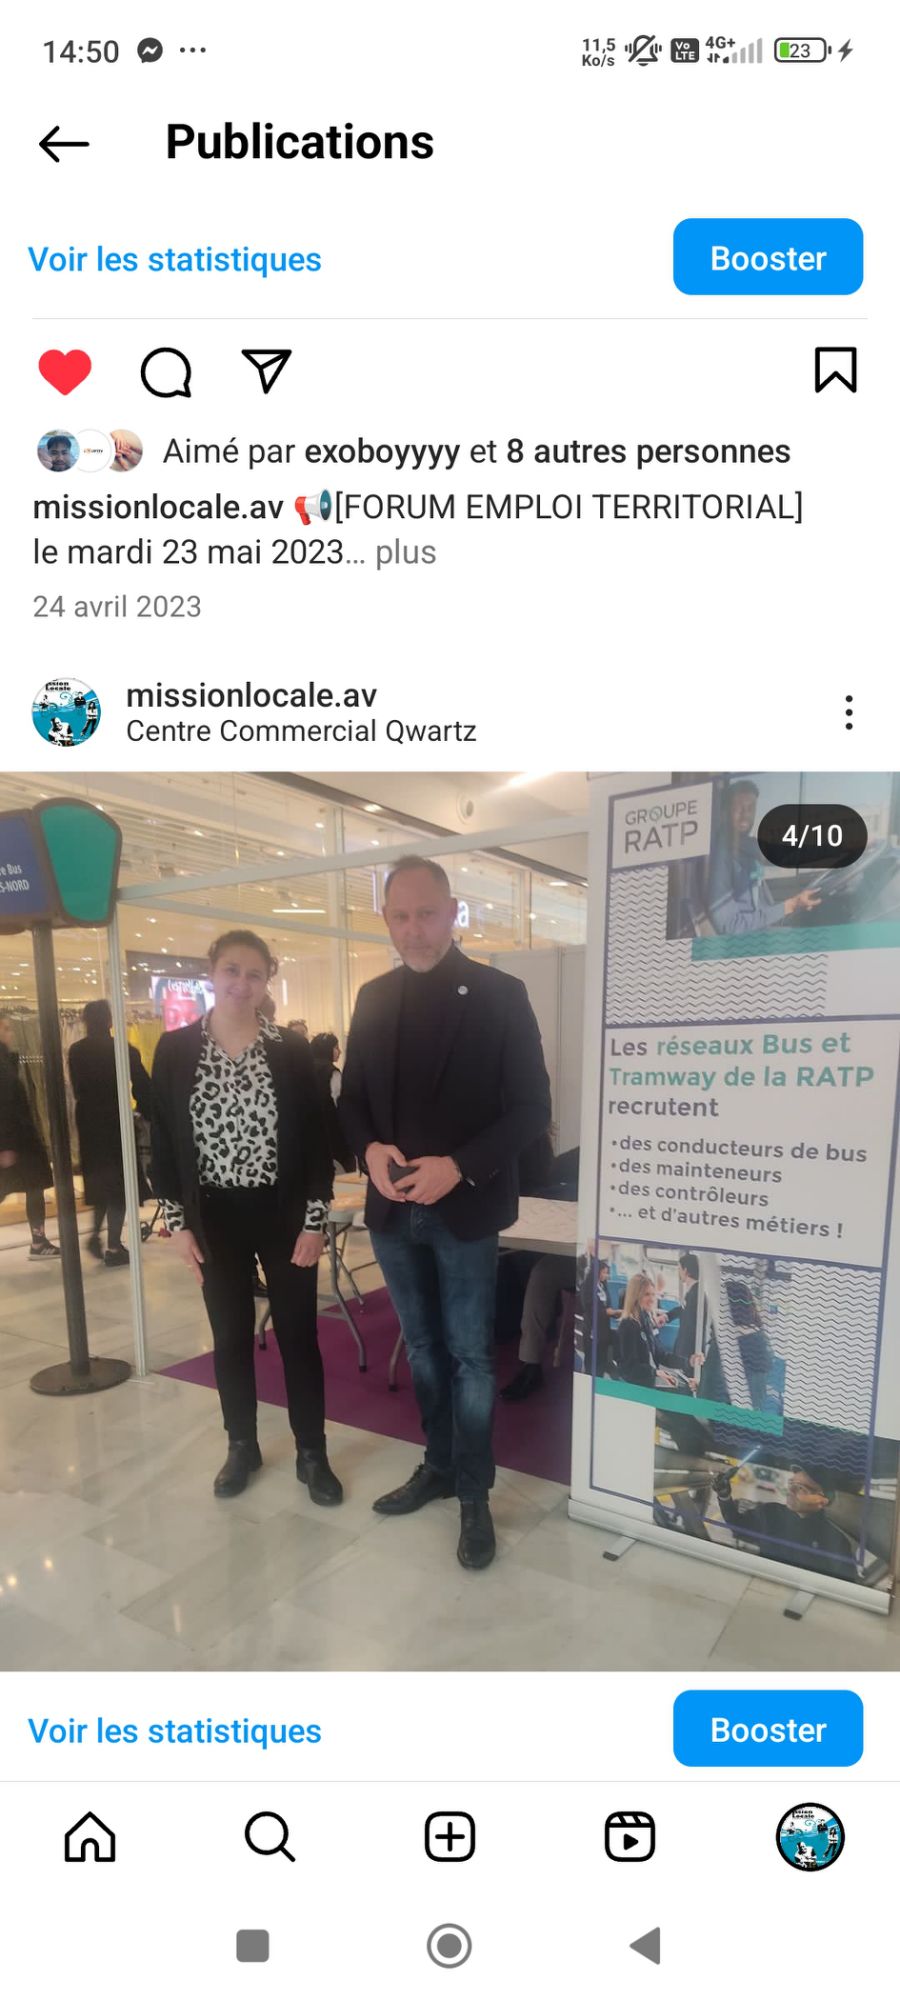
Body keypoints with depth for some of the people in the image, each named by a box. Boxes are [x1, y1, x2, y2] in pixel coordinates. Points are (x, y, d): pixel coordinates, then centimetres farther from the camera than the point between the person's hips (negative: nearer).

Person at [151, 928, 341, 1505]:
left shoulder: (292, 1049, -5)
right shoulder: (175, 1050, -2)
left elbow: (316, 1138, -3)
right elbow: (164, 1141, 1)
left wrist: (315, 1220, -7)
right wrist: (178, 1221, -2)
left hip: (283, 1214, -1)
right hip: (215, 1217, 1)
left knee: (298, 1336, 8)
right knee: (231, 1337, 14)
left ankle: (312, 1453, 25)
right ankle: (242, 1447, 34)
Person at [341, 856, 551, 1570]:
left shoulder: (500, 994, -9)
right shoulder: (375, 999, 5)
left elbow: (532, 1108, -10)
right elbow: (353, 1096, 10)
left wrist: (458, 1167, -21)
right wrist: (371, 1149, -11)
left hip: (464, 1209, -4)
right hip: (392, 1209, 4)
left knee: (469, 1355, 8)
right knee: (423, 1347, 19)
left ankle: (474, 1494, 26)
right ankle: (438, 1465, 38)